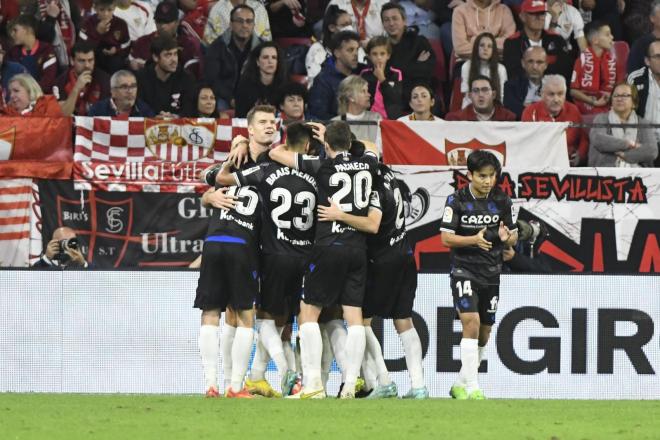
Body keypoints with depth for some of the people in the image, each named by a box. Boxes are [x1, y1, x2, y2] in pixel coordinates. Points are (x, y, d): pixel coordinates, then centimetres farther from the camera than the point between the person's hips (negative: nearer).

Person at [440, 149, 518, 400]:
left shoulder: (501, 201, 2)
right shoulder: (457, 200, -8)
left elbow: (514, 238, 9)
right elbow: (446, 238, -9)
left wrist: (507, 237, -16)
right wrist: (474, 240, -25)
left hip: (491, 273, 5)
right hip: (464, 270, -5)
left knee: (484, 333, 9)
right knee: (471, 323, -20)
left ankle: (460, 385, 25)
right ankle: (472, 388, -20)